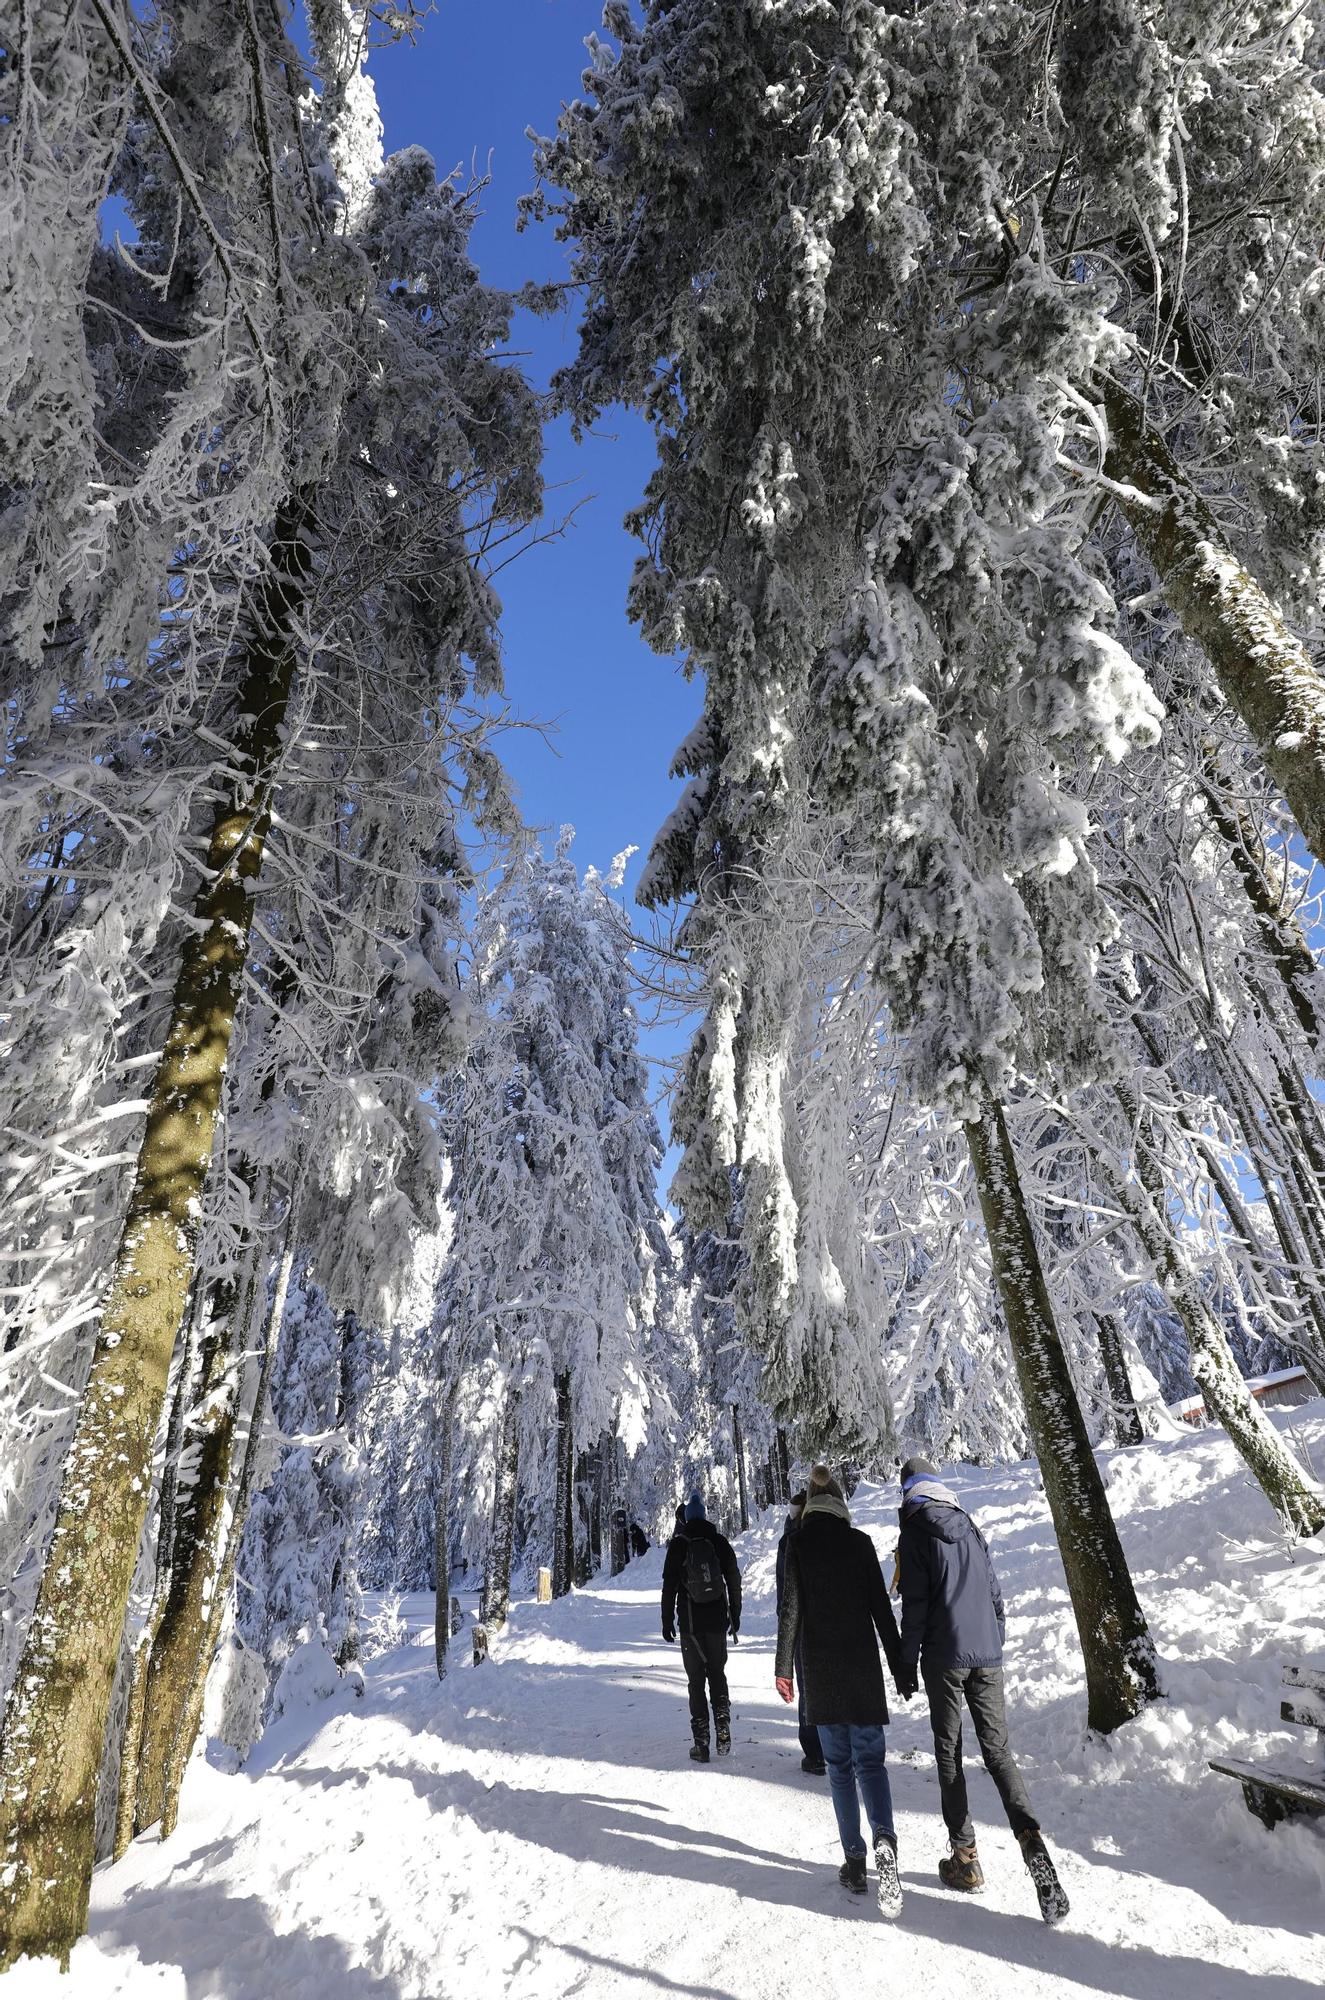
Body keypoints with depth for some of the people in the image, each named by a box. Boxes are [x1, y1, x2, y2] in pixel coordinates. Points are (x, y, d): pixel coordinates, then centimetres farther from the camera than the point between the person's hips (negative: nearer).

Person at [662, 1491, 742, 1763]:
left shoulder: (678, 1544, -5)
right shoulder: (720, 1542, 0)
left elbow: (669, 1586, -5)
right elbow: (734, 1581, 3)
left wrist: (667, 1621, 2)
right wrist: (735, 1616, 12)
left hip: (690, 1622, -2)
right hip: (717, 1621, 2)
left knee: (696, 1679, 6)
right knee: (717, 1673, 17)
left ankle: (701, 1742, 4)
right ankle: (723, 1730, 5)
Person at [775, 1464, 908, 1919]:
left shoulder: (798, 1543, -5)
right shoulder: (860, 1542, -3)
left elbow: (791, 1608, -6)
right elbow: (881, 1607, -1)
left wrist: (783, 1669, 0)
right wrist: (899, 1665, 7)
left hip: (820, 1669, 0)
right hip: (863, 1666, 0)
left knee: (839, 1764, 13)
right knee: (870, 1758, 6)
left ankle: (854, 1863, 12)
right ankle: (883, 1840, -17)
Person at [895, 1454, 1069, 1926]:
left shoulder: (915, 1535, -7)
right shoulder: (971, 1529, 9)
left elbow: (914, 1605, -10)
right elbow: (995, 1594, 13)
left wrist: (907, 1662, -1)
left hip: (944, 1657, -4)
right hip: (987, 1655, 5)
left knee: (949, 1755, 8)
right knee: (998, 1751, 8)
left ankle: (965, 1858, 11)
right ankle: (1029, 1836, -11)